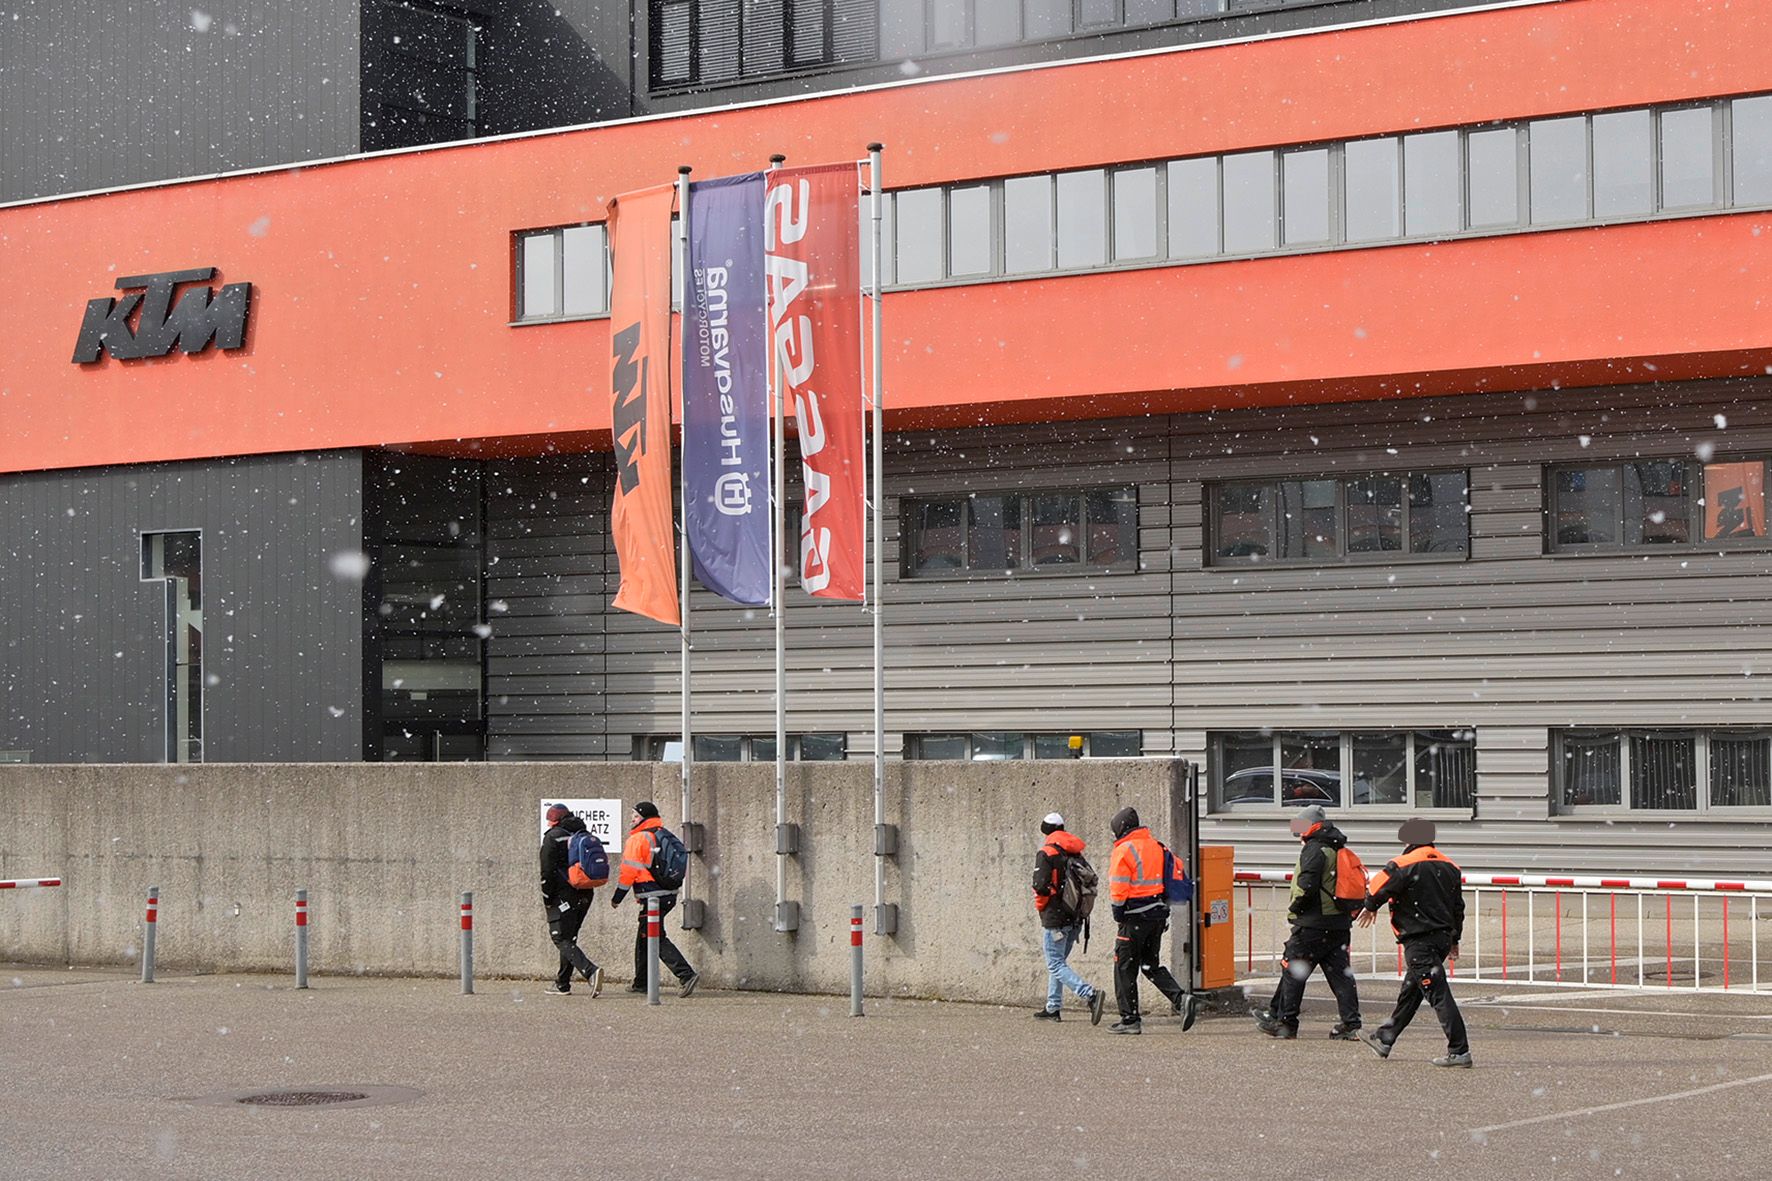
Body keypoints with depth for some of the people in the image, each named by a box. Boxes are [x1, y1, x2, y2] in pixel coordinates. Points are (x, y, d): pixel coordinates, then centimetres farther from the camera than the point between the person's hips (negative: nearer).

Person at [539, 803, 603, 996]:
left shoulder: (553, 837, -6)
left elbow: (547, 871, -12)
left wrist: (546, 898, -5)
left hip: (563, 895, -7)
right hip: (584, 895, 7)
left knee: (562, 940, -7)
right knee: (569, 938, 17)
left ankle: (591, 972, -28)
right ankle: (562, 984, 20)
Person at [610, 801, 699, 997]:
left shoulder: (637, 839, -10)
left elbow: (629, 871, -12)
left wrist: (617, 897, -3)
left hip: (652, 897, -9)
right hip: (669, 896, 9)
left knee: (657, 939, -9)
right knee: (644, 937, 20)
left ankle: (686, 975, -23)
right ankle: (641, 983, 26)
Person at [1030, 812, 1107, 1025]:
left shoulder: (1046, 853, -11)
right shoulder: (1076, 854, 10)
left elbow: (1040, 885, -20)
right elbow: (1092, 878, 6)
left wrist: (1040, 905, 0)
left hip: (1055, 917, -8)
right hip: (1075, 918, 8)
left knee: (1056, 965, -7)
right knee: (1058, 961, 20)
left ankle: (1090, 994, -26)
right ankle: (1053, 1007, 23)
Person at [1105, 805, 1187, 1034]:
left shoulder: (1124, 851, -11)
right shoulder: (1157, 846, 12)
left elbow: (1118, 888, -15)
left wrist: (1118, 915, -5)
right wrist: (1164, 908, 17)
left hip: (1136, 915, -7)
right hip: (1158, 913, 7)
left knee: (1125, 967, 3)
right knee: (1151, 964, 18)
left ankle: (1130, 1019, 5)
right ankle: (1180, 999, -1)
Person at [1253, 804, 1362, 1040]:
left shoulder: (1314, 850, -10)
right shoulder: (1340, 851, 17)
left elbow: (1307, 885, -20)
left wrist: (1294, 908, -6)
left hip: (1313, 924, -8)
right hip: (1340, 923, 8)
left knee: (1292, 969, 2)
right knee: (1340, 972, 6)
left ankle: (1284, 1022, 6)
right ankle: (1351, 1024, 1)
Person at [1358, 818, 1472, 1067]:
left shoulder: (1404, 866, -13)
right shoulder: (1449, 867, 10)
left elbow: (1378, 888, -9)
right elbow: (1458, 906, 16)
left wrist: (1371, 907, 14)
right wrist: (1454, 939, 25)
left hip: (1419, 941, -8)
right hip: (1443, 938, 8)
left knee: (1438, 994, -9)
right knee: (1409, 992, 19)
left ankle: (1459, 1051, -13)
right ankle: (1384, 1039, 33)